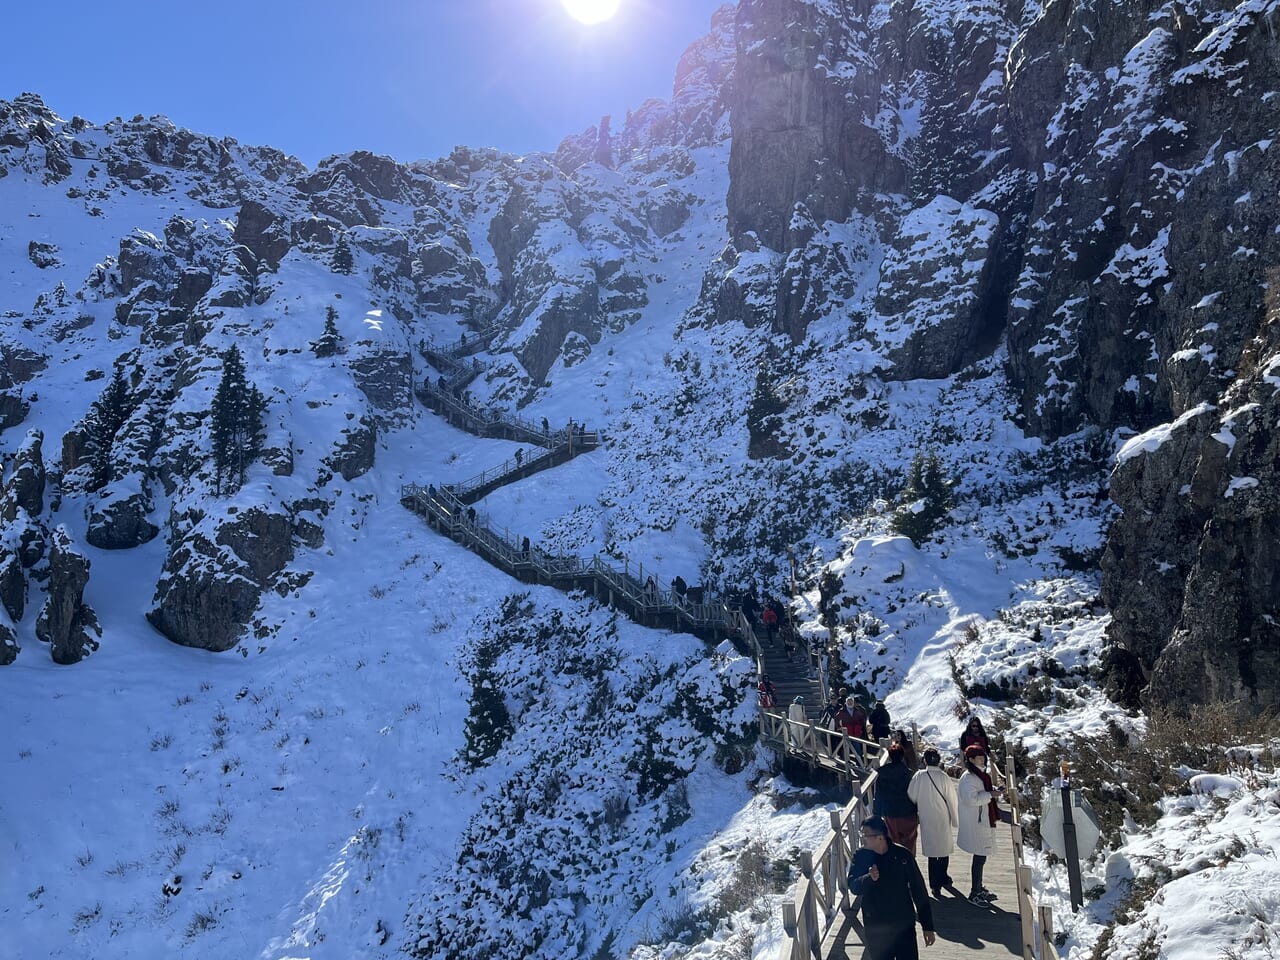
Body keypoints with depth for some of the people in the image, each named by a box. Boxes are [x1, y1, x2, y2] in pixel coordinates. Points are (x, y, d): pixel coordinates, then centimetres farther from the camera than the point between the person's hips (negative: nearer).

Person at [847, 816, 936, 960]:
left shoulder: (902, 855, -13)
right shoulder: (861, 856, -7)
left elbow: (918, 890, -6)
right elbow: (853, 886, -11)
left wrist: (927, 926, -3)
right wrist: (869, 878, -33)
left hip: (904, 926, -1)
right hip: (875, 929, 2)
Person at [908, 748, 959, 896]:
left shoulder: (918, 777, -12)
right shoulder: (944, 778, -16)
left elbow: (911, 797, -3)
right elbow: (952, 801, -9)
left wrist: (918, 809, 18)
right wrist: (956, 821, 3)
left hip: (926, 820, 1)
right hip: (943, 820, 0)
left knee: (932, 852, 9)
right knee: (944, 849, 19)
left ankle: (935, 885, 12)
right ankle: (943, 878, 33)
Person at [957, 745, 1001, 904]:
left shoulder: (981, 775, 13)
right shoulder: (968, 778, -18)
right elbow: (972, 799, -27)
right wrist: (990, 794, -20)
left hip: (984, 822, 10)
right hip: (975, 824, -10)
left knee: (981, 856, 17)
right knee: (980, 857, -5)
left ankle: (979, 888, 30)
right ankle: (974, 893, 4)